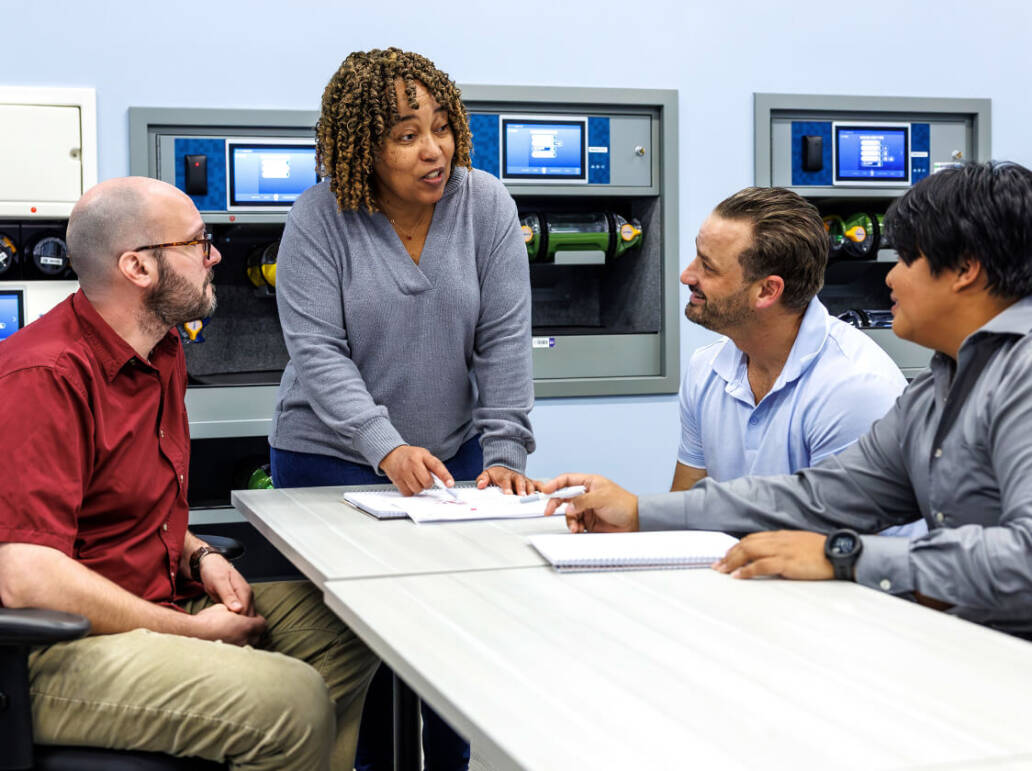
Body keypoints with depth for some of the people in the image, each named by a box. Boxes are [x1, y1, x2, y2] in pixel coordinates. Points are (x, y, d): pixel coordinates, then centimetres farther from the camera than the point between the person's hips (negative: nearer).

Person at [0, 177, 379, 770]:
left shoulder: (163, 353, 11)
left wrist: (198, 556, 5)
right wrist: (190, 631, -18)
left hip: (158, 604, 10)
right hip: (57, 654, -10)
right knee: (292, 701, -26)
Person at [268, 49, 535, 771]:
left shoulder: (487, 205, -4)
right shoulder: (318, 219, -10)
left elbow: (504, 341, -6)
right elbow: (318, 354, -16)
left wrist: (503, 455, -15)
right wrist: (389, 449, -29)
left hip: (454, 450, 2)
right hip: (334, 458, -2)